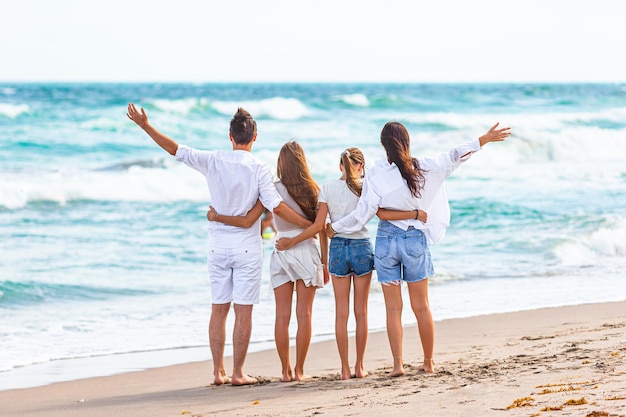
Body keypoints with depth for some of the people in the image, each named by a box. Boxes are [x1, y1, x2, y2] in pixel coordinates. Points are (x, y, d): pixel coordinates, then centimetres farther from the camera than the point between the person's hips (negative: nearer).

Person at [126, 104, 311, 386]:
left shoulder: (213, 162, -2)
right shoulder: (260, 170, -9)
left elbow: (176, 149, -2)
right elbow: (277, 207, -15)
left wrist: (145, 125, 4)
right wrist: (310, 226, -9)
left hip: (218, 246, 3)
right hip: (247, 246, -3)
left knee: (219, 309, 10)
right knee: (243, 310, 1)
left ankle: (218, 371, 10)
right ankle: (238, 373, 1)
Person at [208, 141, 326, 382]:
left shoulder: (273, 191, -4)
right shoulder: (313, 191, 0)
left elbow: (248, 220, -10)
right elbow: (322, 230, 4)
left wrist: (217, 217, -2)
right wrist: (325, 263, 12)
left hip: (281, 254, 0)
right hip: (307, 253, 0)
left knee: (282, 315, 4)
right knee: (304, 314, 3)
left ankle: (286, 371, 4)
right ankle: (299, 371, 2)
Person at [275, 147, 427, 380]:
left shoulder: (328, 189, -1)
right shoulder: (364, 187, -4)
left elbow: (319, 225, -5)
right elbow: (383, 214, -14)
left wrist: (291, 242, 2)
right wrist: (416, 214, -10)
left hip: (338, 247, 1)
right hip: (362, 247, -1)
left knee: (341, 311, 5)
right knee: (361, 311, 7)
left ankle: (345, 369, 2)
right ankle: (359, 367, 9)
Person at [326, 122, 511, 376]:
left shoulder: (375, 175, -8)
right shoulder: (423, 169, -6)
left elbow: (363, 214, -7)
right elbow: (454, 157, -1)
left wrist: (334, 228, 6)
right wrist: (485, 139, 6)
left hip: (386, 239, -1)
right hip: (415, 239, 1)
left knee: (393, 307, 4)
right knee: (421, 307, 10)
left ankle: (398, 363, -4)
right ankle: (429, 362, 16)